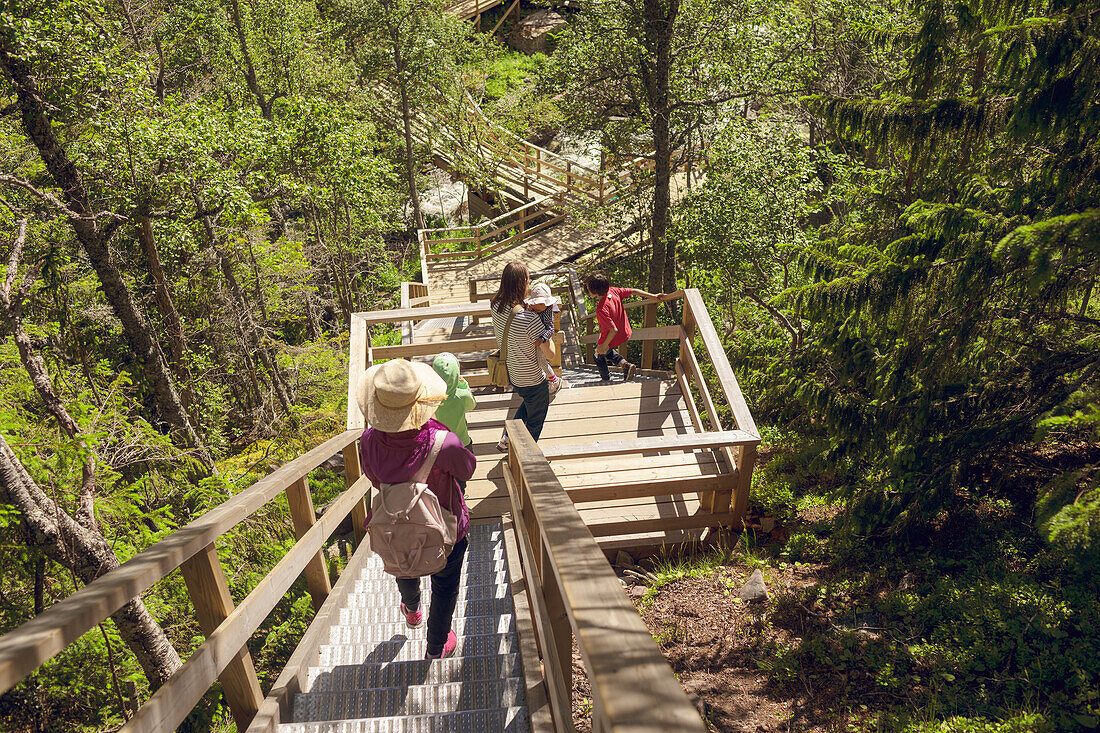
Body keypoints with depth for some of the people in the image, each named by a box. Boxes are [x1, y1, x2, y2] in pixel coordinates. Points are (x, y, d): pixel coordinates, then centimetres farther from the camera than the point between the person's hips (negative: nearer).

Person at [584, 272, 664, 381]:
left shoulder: (601, 309, -38)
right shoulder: (613, 291, -17)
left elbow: (614, 330, -34)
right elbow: (633, 291, -9)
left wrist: (604, 346, -21)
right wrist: (653, 297, 2)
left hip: (612, 338, -7)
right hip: (625, 333, 7)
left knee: (599, 357, 23)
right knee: (607, 351, 34)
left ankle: (606, 380, 38)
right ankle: (625, 364, 18)